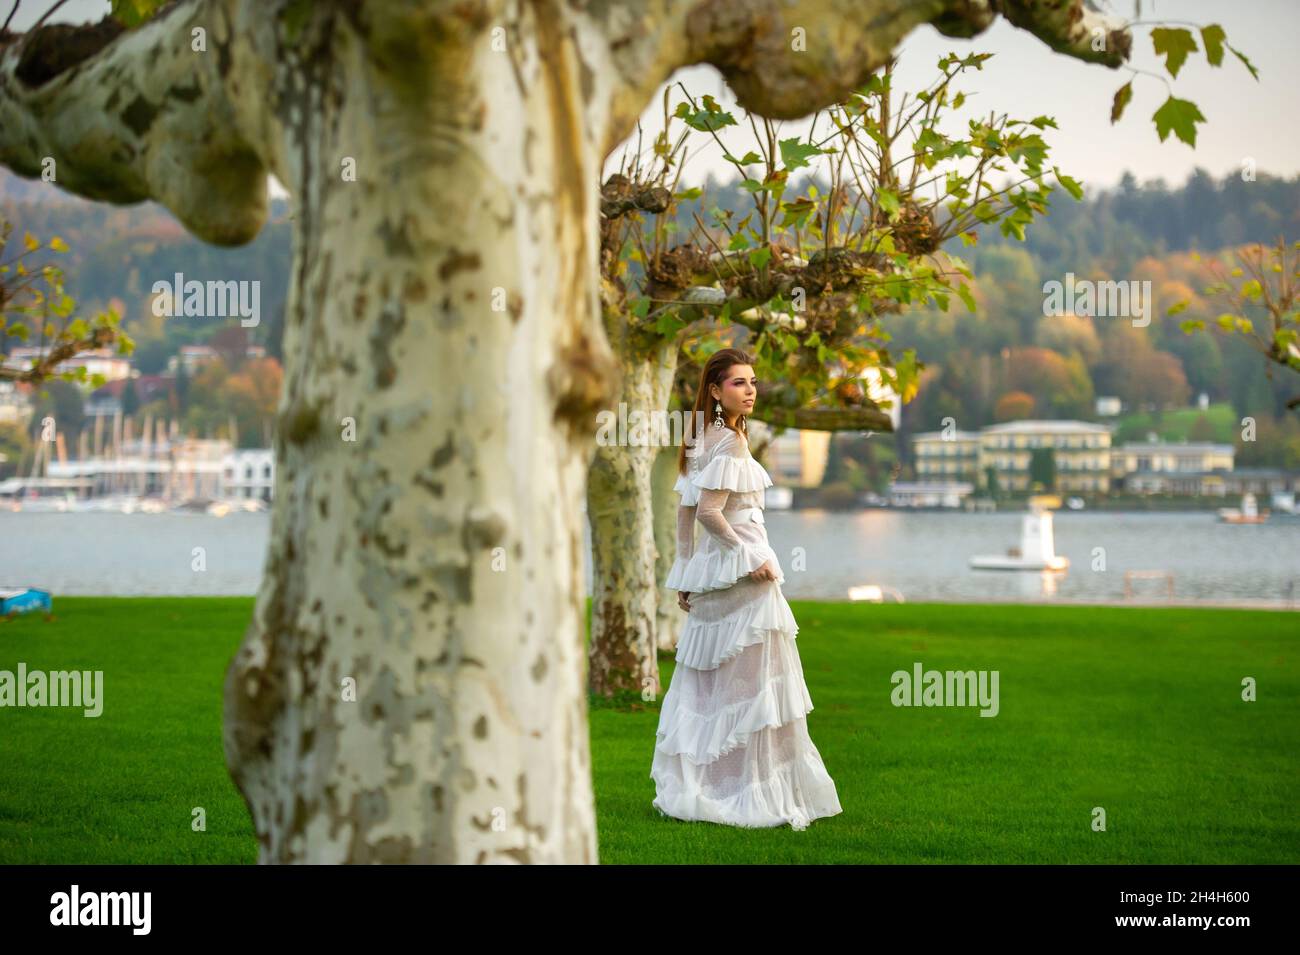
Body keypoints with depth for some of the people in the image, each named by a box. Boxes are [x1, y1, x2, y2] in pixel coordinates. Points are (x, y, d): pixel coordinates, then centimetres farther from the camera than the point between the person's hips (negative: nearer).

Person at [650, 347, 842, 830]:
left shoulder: (704, 439, 12)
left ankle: (689, 785, 17)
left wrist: (685, 570, 16)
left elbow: (686, 510, 14)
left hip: (713, 570, 9)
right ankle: (755, 793, -2)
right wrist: (749, 558, -16)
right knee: (752, 681, -4)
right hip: (739, 572, -9)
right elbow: (708, 511, -22)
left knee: (707, 683, 13)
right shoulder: (730, 442, -15)